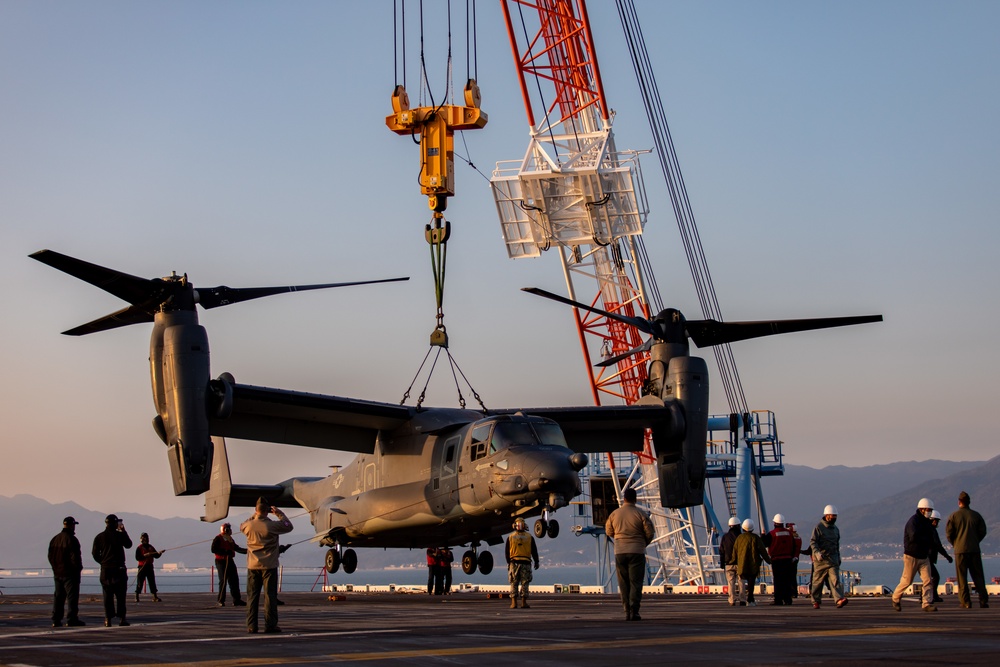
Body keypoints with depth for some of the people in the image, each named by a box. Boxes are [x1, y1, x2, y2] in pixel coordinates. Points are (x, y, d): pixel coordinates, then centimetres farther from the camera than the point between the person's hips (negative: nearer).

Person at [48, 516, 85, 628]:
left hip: (57, 573, 8)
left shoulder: (54, 539, 11)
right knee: (72, 596, -5)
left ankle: (56, 620, 9)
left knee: (58, 597, 11)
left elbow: (50, 556, 14)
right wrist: (78, 568, -7)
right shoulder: (71, 539, -14)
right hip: (69, 573, -8)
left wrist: (55, 567, 17)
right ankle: (71, 619, -8)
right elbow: (75, 556, -17)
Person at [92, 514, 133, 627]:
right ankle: (121, 618, 0)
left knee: (107, 595, 4)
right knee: (120, 595, 3)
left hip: (105, 569, 2)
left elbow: (95, 553, 3)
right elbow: (129, 545, 13)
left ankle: (108, 620, 0)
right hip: (119, 568, -2)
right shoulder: (119, 535, -5)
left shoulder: (99, 537, 3)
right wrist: (123, 531, 18)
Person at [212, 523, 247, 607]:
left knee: (234, 580, 4)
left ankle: (236, 600, 9)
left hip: (230, 561, 7)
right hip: (221, 561, -7)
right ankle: (221, 601, -1)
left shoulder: (230, 539, 16)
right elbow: (213, 550, -17)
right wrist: (225, 551, -22)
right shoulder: (218, 539, -7)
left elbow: (237, 548, 23)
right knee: (223, 581, -8)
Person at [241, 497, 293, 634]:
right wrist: (279, 513, 12)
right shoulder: (272, 525, -14)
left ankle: (251, 626, 6)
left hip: (252, 566, 3)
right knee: (270, 596, 2)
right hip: (269, 566, -3)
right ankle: (270, 625, 2)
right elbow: (288, 526, 3)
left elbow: (242, 526, 21)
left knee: (252, 597, 7)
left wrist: (254, 516, 21)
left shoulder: (249, 525, -5)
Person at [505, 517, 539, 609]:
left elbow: (507, 552, 6)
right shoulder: (529, 537, 4)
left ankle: (514, 602, -3)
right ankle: (523, 603, -1)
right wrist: (536, 562, 12)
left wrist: (508, 562, 14)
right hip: (526, 563, 0)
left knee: (514, 584, 4)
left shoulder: (510, 537, 5)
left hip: (514, 562, 0)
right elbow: (534, 551, 5)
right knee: (524, 583, 3)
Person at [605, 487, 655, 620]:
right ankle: (634, 612, -10)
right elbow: (649, 533, -4)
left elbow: (609, 531, 15)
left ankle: (627, 612, 6)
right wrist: (644, 544, 15)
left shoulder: (614, 514, 4)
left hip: (620, 553, 3)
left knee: (623, 583, 8)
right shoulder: (641, 514, -6)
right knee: (635, 582, -1)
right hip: (637, 552, -3)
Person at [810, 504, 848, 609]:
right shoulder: (818, 527, -3)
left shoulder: (836, 529, 17)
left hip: (833, 559, 4)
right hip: (820, 559, -4)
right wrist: (817, 552, -24)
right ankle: (816, 602, 14)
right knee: (818, 581, 2)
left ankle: (839, 600, -24)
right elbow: (812, 541, -9)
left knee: (835, 579, -11)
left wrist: (838, 558, 24)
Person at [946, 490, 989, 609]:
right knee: (978, 576, 7)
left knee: (962, 577, 2)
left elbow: (948, 533, -4)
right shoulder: (976, 515, 3)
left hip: (960, 550, -2)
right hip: (975, 549, 2)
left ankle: (965, 601, -1)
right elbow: (983, 531, 4)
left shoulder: (954, 516, -3)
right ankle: (983, 600, 1)